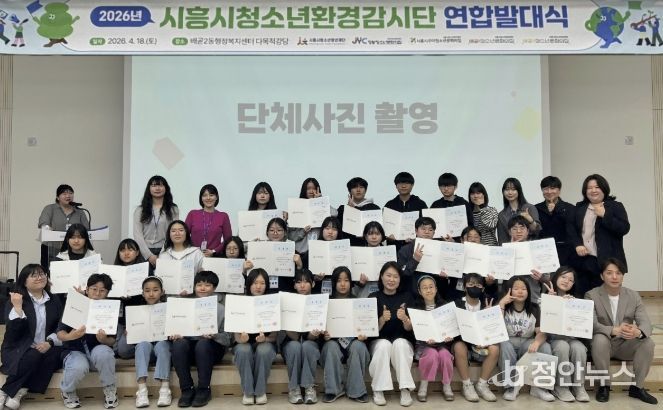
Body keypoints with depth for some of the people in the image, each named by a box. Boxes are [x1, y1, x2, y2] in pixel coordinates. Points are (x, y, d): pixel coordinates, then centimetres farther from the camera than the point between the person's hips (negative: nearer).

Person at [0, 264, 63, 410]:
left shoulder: (54, 301, 10)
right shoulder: (15, 300, -1)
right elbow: (12, 332, -13)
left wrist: (50, 342, -13)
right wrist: (18, 307, -21)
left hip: (46, 348, 3)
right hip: (19, 349, -3)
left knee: (55, 354, -30)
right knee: (34, 356, -35)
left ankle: (19, 392, -23)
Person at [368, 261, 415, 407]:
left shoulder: (407, 296, 2)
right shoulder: (373, 297, 0)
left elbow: (409, 328, -6)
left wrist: (404, 319, -28)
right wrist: (382, 319, -27)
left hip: (403, 341, 1)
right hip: (379, 341, 0)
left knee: (399, 343, -33)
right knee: (384, 345, -33)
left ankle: (405, 389, -28)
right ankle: (378, 390, -23)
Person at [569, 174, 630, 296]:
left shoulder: (615, 206, 1)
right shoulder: (580, 207, 15)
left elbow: (624, 228, -9)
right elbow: (571, 228, 13)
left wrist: (604, 215, -16)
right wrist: (577, 244, -4)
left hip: (606, 261, -4)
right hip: (582, 260, 4)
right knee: (581, 295, 7)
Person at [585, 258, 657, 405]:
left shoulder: (633, 296, 0)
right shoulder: (591, 296, -10)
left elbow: (645, 323, -11)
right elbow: (591, 325, -23)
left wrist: (638, 332, -38)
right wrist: (614, 330, -43)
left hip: (626, 344, 3)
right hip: (603, 343, -3)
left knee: (648, 342, -24)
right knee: (600, 339, -36)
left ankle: (637, 387, -7)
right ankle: (604, 386, -17)